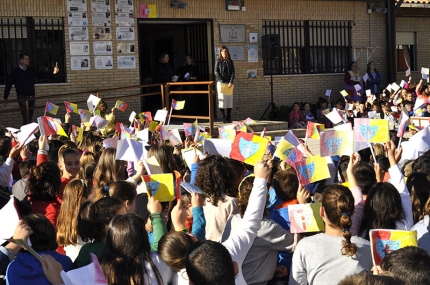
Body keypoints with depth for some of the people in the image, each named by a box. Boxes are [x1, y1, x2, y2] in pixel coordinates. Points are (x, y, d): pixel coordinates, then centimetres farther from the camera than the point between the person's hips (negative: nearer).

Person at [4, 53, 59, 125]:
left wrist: (53, 73, -12)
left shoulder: (31, 70, 10)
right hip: (22, 97, -5)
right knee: (26, 119, -14)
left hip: (32, 97, 5)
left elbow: (42, 74, 3)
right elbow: (8, 85, 1)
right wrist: (5, 98, -2)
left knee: (30, 118, 9)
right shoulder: (15, 72, -2)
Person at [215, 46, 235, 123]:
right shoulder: (218, 62, 2)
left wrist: (231, 82, -9)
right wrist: (222, 81, -13)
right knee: (222, 100, -4)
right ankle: (224, 117, -2)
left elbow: (233, 72, 4)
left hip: (229, 83, 3)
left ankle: (229, 117, 6)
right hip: (221, 83, -3)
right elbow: (216, 72, -4)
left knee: (229, 100, 1)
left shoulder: (230, 62, 9)